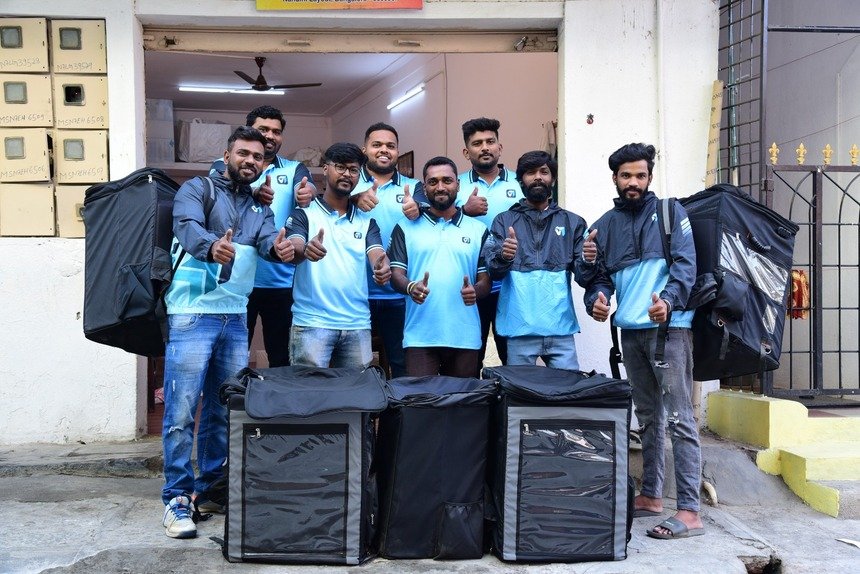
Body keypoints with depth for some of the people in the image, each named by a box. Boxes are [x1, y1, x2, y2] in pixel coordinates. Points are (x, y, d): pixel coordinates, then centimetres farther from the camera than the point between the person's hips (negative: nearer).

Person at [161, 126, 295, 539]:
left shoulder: (260, 207, 18)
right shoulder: (197, 189, 2)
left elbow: (269, 240, -3)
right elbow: (187, 227, -18)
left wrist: (280, 249, -28)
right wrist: (211, 247, -41)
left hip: (236, 318, 6)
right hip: (192, 315, -5)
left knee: (223, 410, 11)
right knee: (181, 411, -5)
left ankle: (210, 488, 24)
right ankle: (177, 499, 3)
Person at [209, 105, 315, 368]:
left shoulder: (294, 169, 11)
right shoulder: (224, 165, 6)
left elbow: (307, 187, -10)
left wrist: (306, 193, -36)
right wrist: (252, 193, -37)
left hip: (282, 281, 2)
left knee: (282, 358, 9)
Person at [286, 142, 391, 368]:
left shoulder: (366, 222, 13)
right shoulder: (304, 214, 3)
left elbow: (377, 254, -2)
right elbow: (293, 250, -13)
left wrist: (382, 267, -27)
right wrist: (305, 250, -38)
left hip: (358, 324, 4)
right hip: (312, 322, -3)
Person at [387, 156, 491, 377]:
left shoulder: (478, 230, 11)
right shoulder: (406, 228, 8)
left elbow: (486, 280, 9)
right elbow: (396, 274, 2)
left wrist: (475, 290, -15)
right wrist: (411, 287, -21)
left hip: (465, 336, 2)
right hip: (420, 336, -1)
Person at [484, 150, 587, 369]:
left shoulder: (572, 222, 13)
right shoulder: (504, 221, 10)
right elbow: (491, 271, -2)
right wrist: (503, 256, -25)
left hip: (560, 327, 1)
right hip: (520, 328, -1)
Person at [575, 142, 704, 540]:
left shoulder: (670, 212, 2)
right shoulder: (604, 225, 15)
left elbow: (686, 263, -9)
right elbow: (600, 277, 13)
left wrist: (669, 300, -26)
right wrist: (596, 298, -10)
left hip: (668, 327, -6)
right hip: (630, 331, 6)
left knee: (678, 417, -8)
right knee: (648, 418, 15)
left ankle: (689, 511, -7)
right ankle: (651, 496, 26)